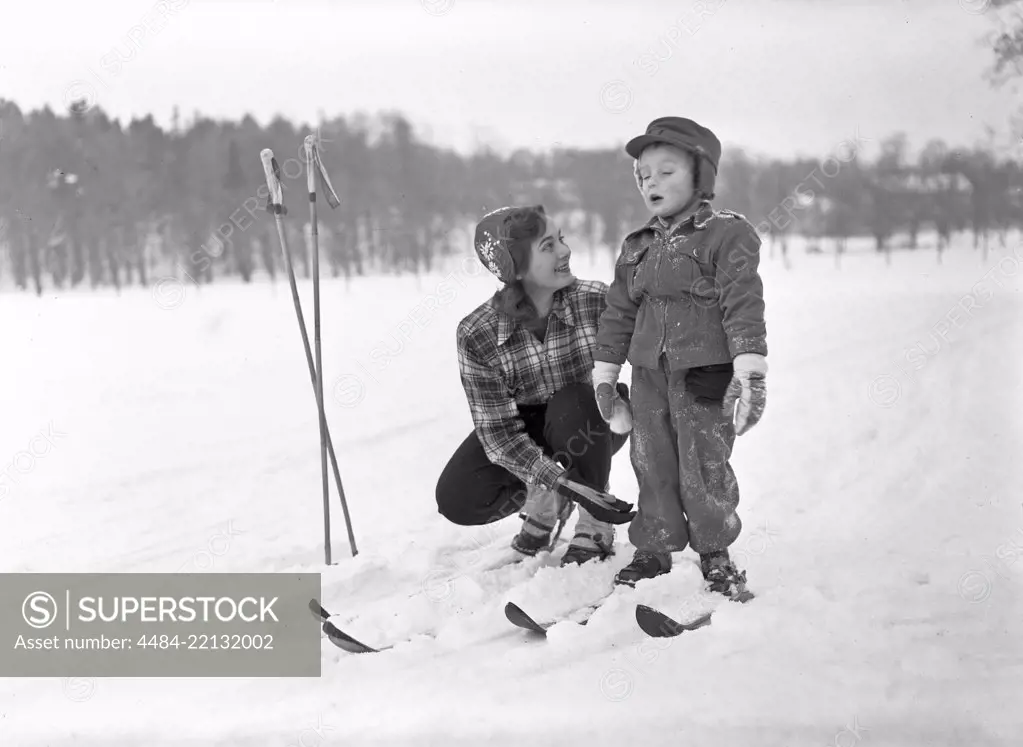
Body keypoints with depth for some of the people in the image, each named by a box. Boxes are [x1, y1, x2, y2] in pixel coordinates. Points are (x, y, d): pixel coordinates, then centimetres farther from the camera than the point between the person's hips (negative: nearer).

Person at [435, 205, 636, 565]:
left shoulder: (596, 300, -25)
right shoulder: (477, 335, -25)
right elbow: (497, 431, -25)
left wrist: (623, 400, -35)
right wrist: (568, 484, -37)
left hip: (590, 427, -1)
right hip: (523, 427, 1)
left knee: (571, 404, -36)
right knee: (457, 499, -20)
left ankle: (595, 528, -14)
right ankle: (544, 500, 12)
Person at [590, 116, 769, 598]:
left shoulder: (727, 235, -7)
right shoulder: (637, 247, 13)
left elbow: (744, 305, -13)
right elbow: (618, 311, 19)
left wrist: (749, 370, -19)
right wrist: (605, 372, 18)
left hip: (705, 375, -5)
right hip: (650, 375, 6)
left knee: (705, 467, 0)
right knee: (651, 464, 9)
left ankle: (715, 553, 18)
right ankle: (654, 549, 23)